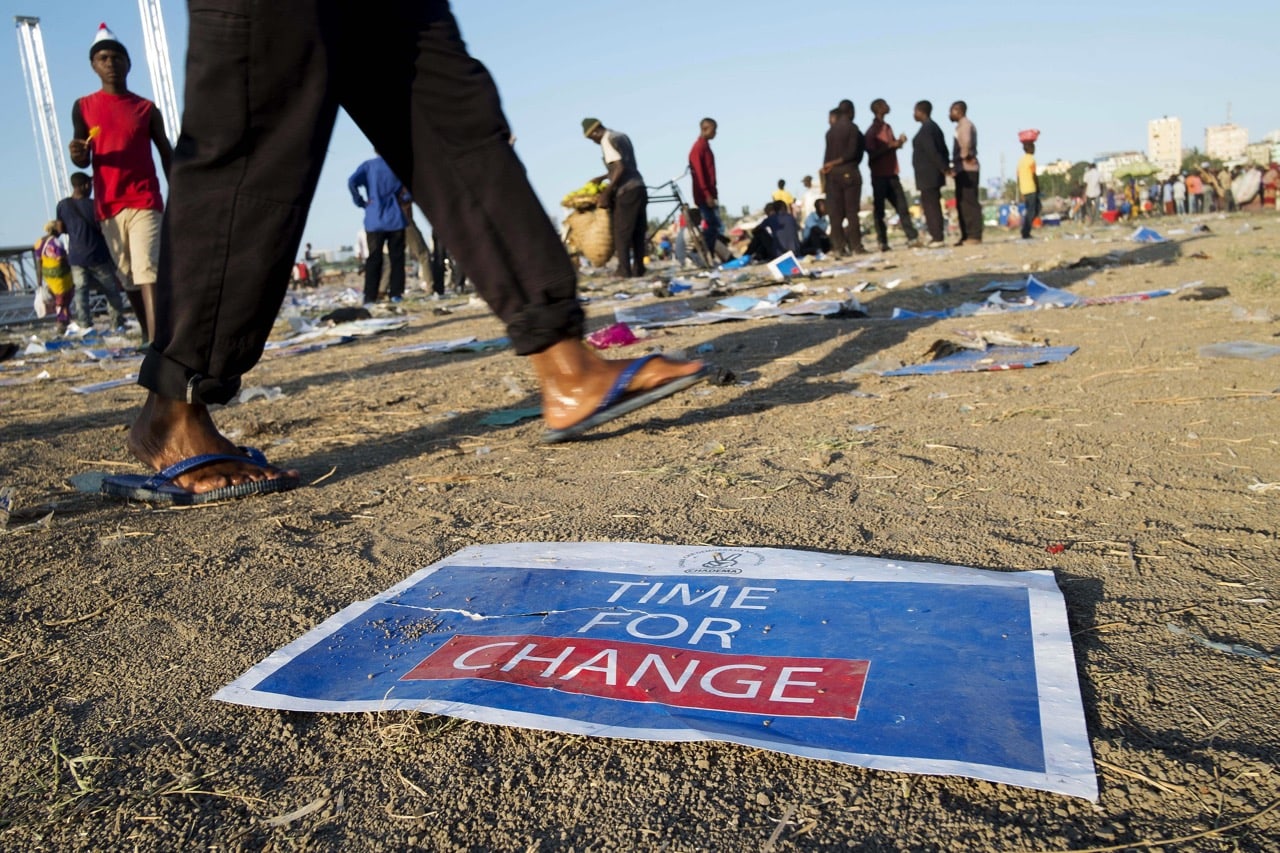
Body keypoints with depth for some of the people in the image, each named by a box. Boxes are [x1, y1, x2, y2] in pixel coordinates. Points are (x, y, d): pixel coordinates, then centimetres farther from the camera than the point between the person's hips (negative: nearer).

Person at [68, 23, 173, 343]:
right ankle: (149, 337, 21)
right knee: (128, 278, 7)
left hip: (145, 202, -3)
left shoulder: (147, 109, 8)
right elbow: (83, 161, 4)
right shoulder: (83, 107, 10)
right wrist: (78, 155, -21)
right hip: (108, 206, 3)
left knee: (148, 272, -17)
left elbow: (167, 156, 11)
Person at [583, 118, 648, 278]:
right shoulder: (622, 136, 18)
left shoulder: (607, 141, -9)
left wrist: (606, 192, -14)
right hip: (639, 187, 9)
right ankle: (638, 269, 12)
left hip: (626, 191, -9)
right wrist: (603, 177, 30)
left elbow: (620, 168, -18)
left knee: (621, 233, -3)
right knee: (638, 232, 10)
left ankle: (625, 271, -3)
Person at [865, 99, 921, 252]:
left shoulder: (887, 127, 17)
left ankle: (913, 238, 1)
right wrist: (890, 146, -20)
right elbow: (872, 153, -14)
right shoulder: (872, 131, -7)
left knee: (902, 207, 2)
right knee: (879, 210, -2)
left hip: (892, 174, 7)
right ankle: (882, 242, 2)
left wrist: (898, 142, 2)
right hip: (879, 176, -7)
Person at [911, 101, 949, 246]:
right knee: (933, 204, 13)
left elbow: (932, 151, -21)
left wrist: (943, 168, -17)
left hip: (927, 175, -10)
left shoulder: (925, 129, -14)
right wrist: (944, 167, 13)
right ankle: (937, 234, 17)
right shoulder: (934, 126, 16)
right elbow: (943, 149, 15)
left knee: (930, 205, -7)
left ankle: (937, 237, -8)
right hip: (933, 174, 10)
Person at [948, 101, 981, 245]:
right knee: (963, 204, 10)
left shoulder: (964, 124, -10)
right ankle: (967, 236, 13)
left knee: (969, 203, -11)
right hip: (963, 170, 10)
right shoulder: (963, 125, 22)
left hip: (966, 170, -10)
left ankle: (974, 236, -12)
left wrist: (964, 155, -16)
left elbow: (966, 141, -29)